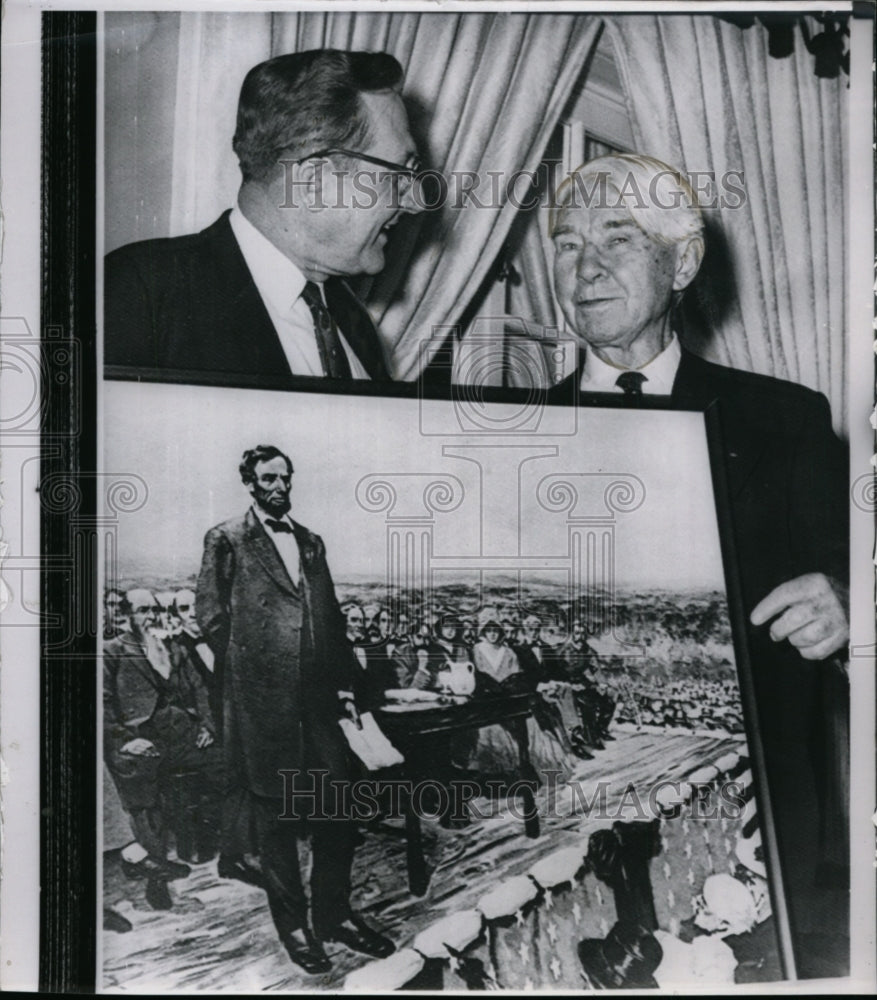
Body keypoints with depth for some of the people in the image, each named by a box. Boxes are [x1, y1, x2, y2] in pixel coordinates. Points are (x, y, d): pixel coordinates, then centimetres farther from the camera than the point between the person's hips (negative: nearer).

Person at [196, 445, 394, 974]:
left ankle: (334, 912, 23)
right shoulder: (227, 540, 0)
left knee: (337, 807, 7)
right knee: (275, 811, 6)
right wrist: (245, 667, -1)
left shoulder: (312, 542, 16)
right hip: (263, 698, -5)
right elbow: (211, 613, -3)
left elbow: (333, 615, 16)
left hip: (319, 693, 5)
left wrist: (344, 682, 10)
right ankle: (292, 923, 20)